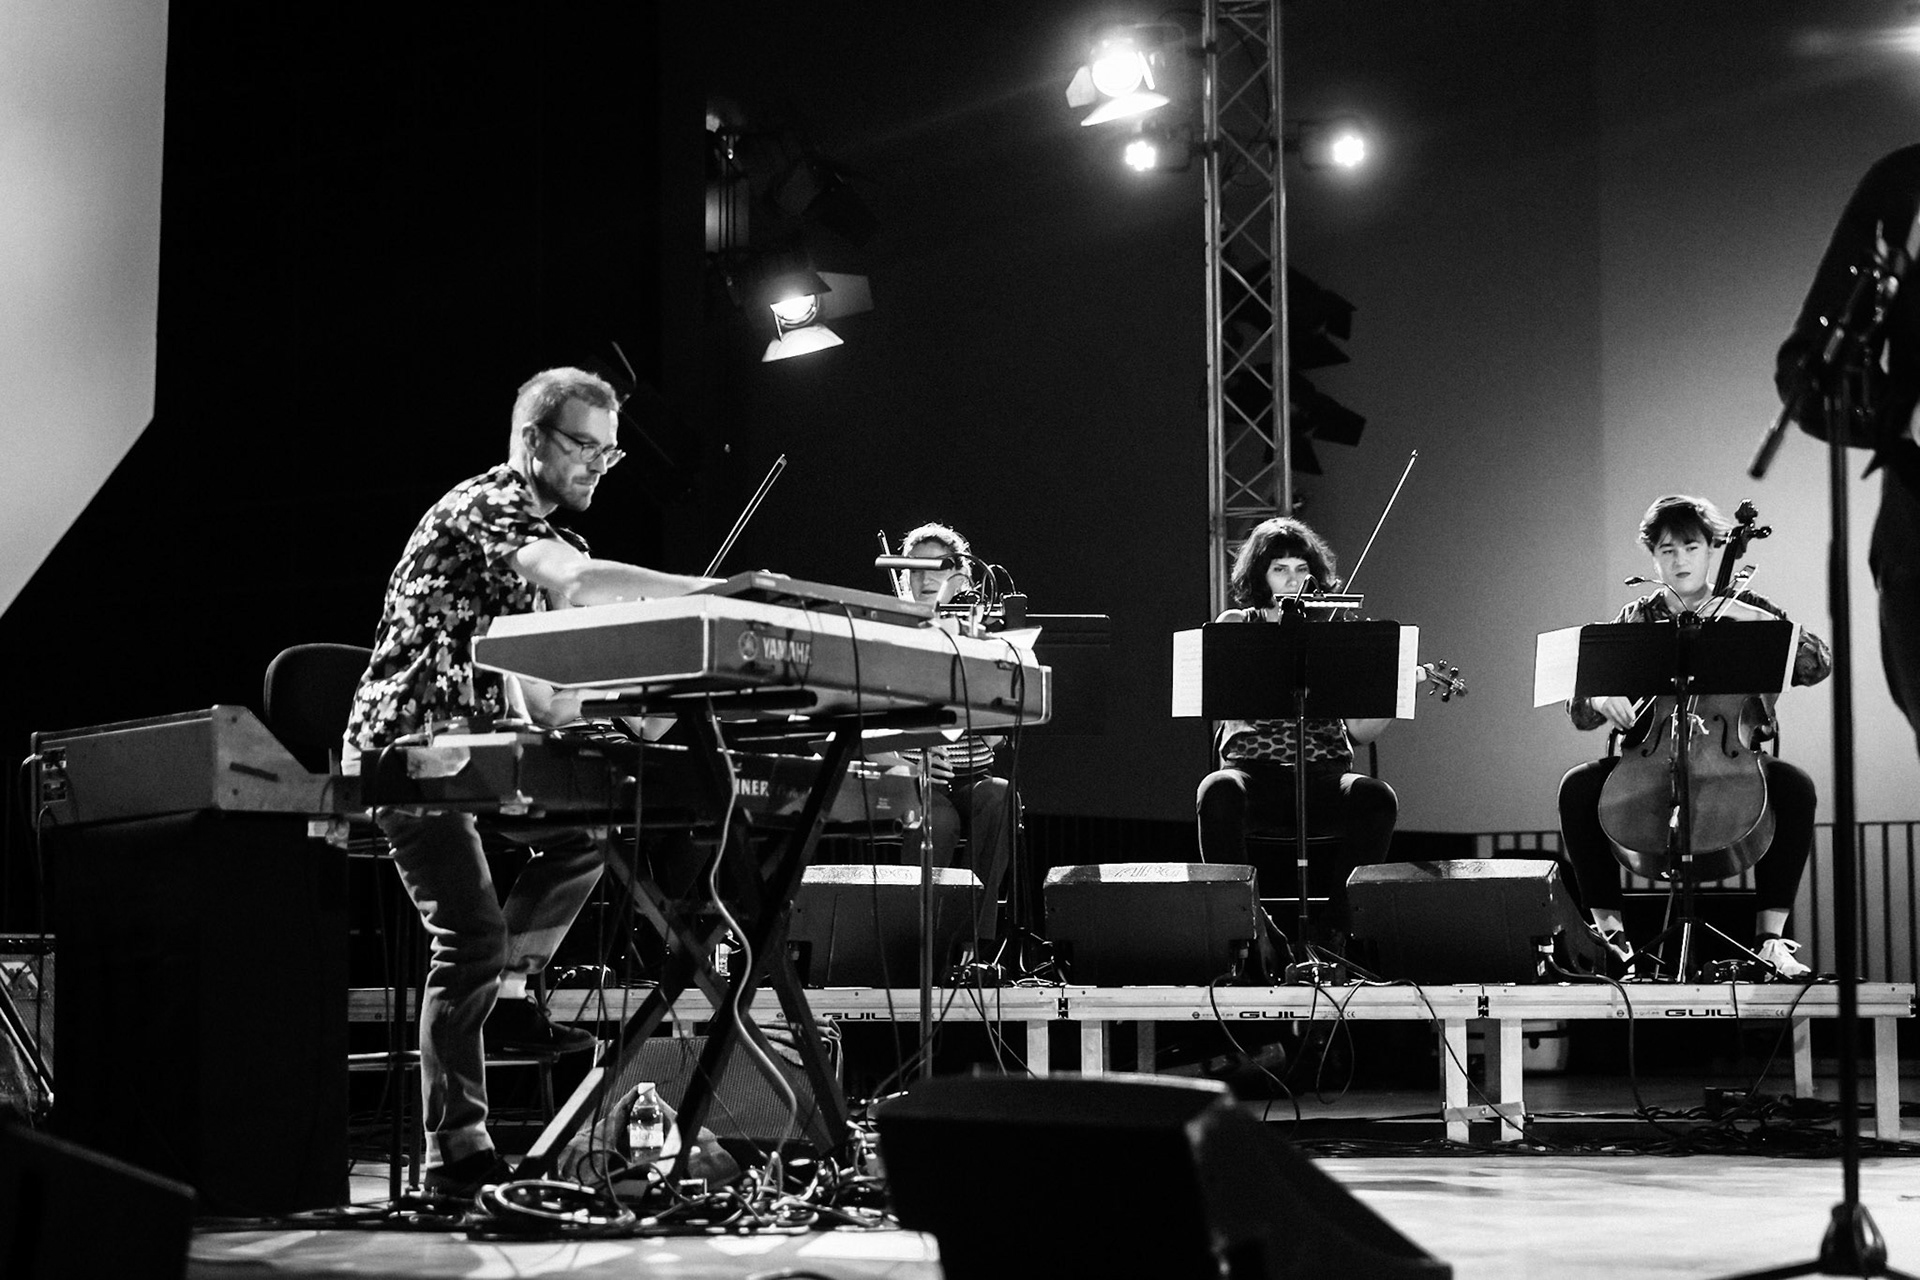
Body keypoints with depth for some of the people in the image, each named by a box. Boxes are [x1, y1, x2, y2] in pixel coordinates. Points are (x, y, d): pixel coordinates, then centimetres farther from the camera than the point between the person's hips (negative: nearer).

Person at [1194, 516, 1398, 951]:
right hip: (1254, 770, -1)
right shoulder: (1236, 625, 13)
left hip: (1323, 774, 1)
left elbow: (1360, 731, 8)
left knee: (1376, 798, -31)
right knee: (1219, 792, -36)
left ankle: (1336, 931, -23)